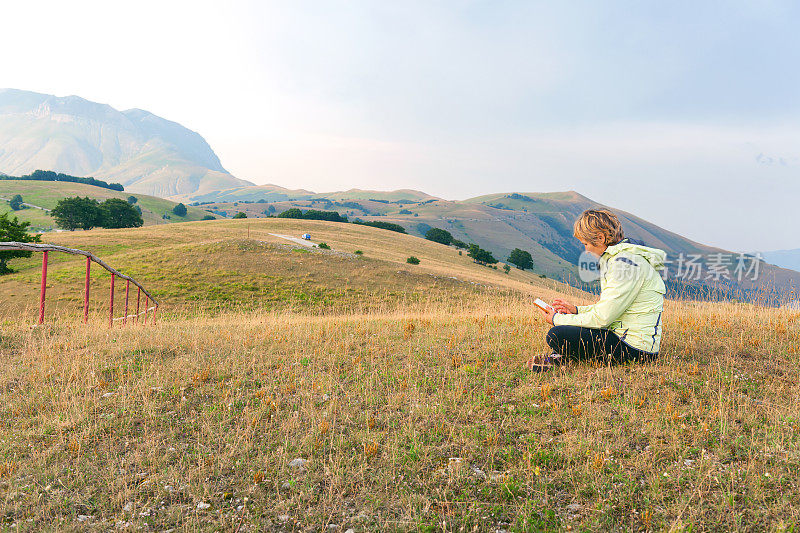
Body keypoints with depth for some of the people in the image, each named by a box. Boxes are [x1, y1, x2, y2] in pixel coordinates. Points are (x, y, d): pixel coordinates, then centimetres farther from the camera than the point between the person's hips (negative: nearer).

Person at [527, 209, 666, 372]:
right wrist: (576, 310, 12)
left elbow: (602, 318, -20)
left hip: (634, 347, -11)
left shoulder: (626, 262, -19)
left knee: (556, 336, -22)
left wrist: (557, 320, -10)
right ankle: (562, 357, 7)